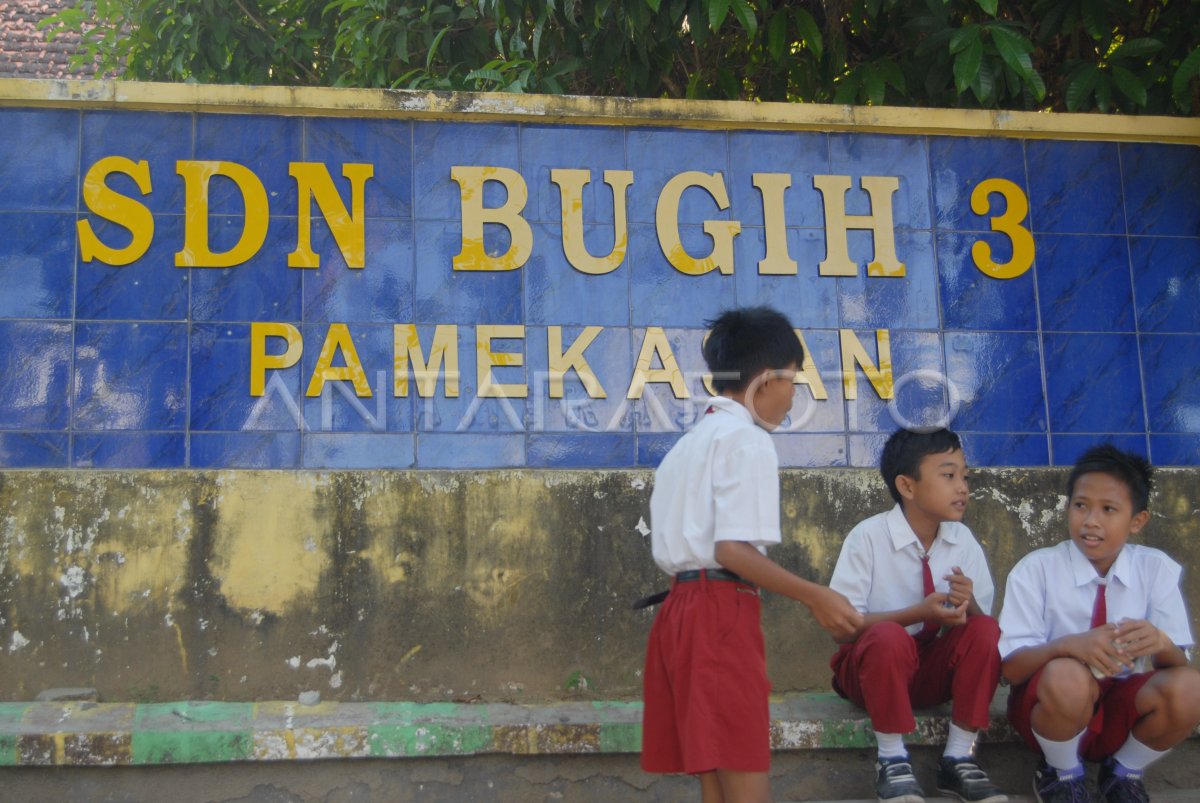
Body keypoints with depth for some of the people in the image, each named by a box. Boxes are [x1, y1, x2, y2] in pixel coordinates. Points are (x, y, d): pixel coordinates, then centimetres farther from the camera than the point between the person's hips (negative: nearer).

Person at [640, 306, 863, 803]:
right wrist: (814, 596, -10)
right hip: (721, 611, -9)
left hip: (681, 608, 9)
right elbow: (732, 549, -16)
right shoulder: (748, 439, -6)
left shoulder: (687, 445, 22)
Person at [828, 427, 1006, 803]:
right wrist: (919, 613, -27)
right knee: (889, 637, -36)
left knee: (986, 631, -22)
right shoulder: (869, 537, -17)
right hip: (872, 667, -4)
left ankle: (958, 757, -12)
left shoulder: (963, 540, -3)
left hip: (935, 671, 4)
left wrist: (968, 604, -23)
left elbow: (979, 623, 1)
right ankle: (892, 759, -17)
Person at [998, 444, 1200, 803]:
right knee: (1066, 676, -36)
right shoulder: (1035, 569, -12)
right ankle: (1061, 774, -4)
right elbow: (1012, 667, -16)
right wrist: (1066, 645, -37)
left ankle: (1123, 773, 2)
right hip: (1052, 708, -2)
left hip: (1123, 707, 3)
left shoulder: (1156, 569, -5)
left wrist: (1160, 643, -32)